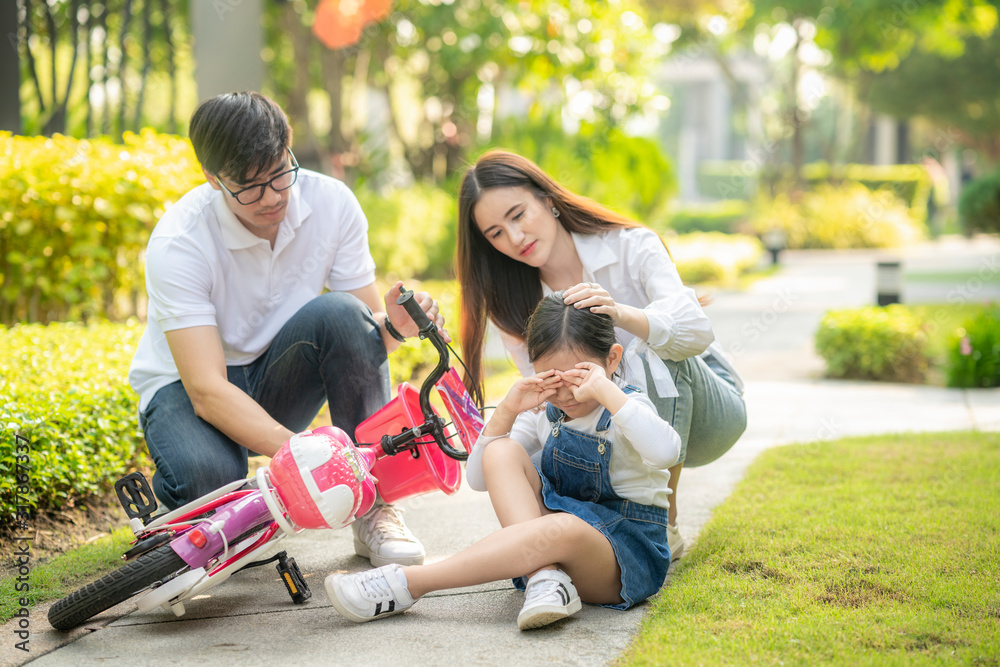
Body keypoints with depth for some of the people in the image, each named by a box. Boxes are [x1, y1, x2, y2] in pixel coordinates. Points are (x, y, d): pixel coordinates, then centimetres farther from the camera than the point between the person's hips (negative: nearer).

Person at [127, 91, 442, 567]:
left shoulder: (332, 203, -15)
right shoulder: (177, 242, -26)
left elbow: (367, 332, -9)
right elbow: (207, 390, -33)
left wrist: (393, 326, -34)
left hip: (278, 384, 4)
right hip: (186, 385, -3)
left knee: (339, 314, -29)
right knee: (205, 478, -37)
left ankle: (374, 508, -17)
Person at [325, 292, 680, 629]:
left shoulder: (625, 409, -8)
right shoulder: (543, 414, 7)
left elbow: (664, 453, -33)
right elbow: (478, 478, 3)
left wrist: (605, 390, -32)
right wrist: (507, 411, -11)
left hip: (625, 555, -5)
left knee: (566, 529, -42)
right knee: (502, 451, -17)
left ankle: (405, 584, -37)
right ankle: (544, 575, -34)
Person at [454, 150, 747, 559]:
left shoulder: (629, 246, -18)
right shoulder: (512, 304, -5)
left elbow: (697, 331, -33)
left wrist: (621, 314, -52)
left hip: (708, 414, -3)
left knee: (652, 357, -36)